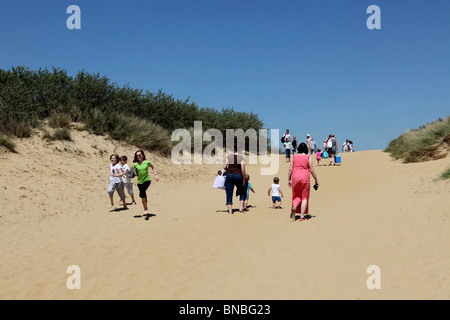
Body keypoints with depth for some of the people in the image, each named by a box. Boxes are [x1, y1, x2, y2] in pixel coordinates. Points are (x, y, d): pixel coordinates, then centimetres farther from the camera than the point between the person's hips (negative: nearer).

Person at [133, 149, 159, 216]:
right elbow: (136, 173, 13)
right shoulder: (136, 164, 2)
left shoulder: (147, 162, -2)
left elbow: (153, 167, 16)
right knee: (143, 197, 9)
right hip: (140, 182, 3)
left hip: (147, 180, -3)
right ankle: (145, 210, 25)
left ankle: (146, 209, -13)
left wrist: (156, 174, 7)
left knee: (141, 194, -25)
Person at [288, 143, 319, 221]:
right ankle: (302, 216, 3)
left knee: (296, 195, 17)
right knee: (304, 197, 6)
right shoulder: (308, 157, -1)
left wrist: (289, 180, 10)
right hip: (305, 178, -2)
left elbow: (290, 169, 3)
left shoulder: (294, 157, 5)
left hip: (295, 178, 2)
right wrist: (316, 180, 7)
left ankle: (294, 207, -12)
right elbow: (312, 171, -2)